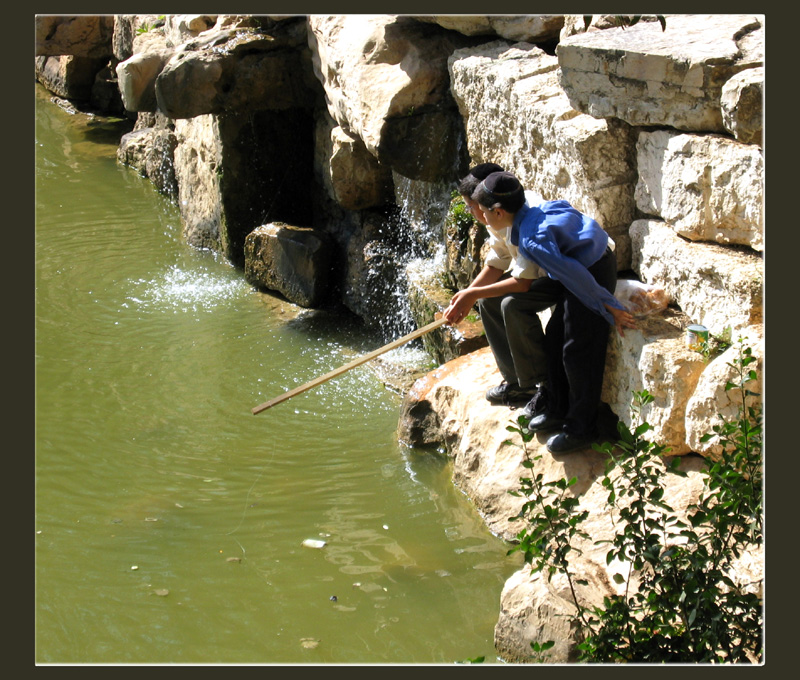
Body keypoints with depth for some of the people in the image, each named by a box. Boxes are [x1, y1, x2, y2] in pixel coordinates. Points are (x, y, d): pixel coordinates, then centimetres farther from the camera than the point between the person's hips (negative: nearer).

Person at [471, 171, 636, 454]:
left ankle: (581, 428, 10)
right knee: (554, 338, 16)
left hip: (594, 275, -10)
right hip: (587, 269, 10)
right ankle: (558, 411, 30)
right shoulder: (537, 209, 1)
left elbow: (575, 275, -28)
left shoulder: (532, 241, -27)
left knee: (577, 352, -3)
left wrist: (610, 309, -21)